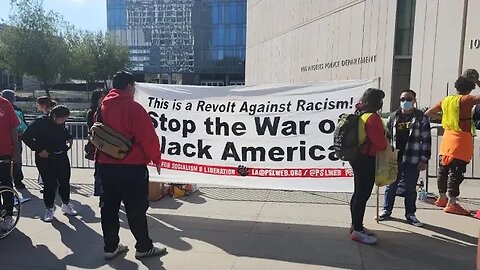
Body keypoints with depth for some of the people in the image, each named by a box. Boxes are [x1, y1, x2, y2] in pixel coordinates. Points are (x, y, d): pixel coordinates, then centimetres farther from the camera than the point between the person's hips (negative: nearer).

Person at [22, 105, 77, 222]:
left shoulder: (61, 123, 1)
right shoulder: (40, 122, -15)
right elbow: (26, 137, -14)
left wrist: (69, 138, 3)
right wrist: (39, 150, -18)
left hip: (62, 156, 5)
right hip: (45, 157, -5)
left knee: (65, 181, 8)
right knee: (50, 184, -2)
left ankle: (66, 205, 25)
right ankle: (49, 209, 15)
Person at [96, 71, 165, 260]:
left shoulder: (102, 107, 9)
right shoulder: (133, 107, -15)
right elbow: (148, 137, -16)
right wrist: (156, 158, -2)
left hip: (106, 165, 7)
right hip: (132, 167, -7)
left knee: (109, 207, 14)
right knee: (136, 209, 3)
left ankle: (110, 247, 23)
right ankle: (144, 247, 14)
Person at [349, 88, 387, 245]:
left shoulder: (359, 115, 11)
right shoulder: (372, 117, -18)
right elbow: (380, 143, -19)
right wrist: (385, 145, 3)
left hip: (358, 158, 10)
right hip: (367, 161, -10)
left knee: (358, 193, 15)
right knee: (363, 195, -4)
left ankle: (356, 226, 25)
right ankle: (358, 231, 2)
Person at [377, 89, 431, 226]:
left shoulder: (422, 118, -1)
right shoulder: (393, 117, 6)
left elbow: (426, 140, -2)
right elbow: (387, 137, 10)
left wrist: (424, 159, -7)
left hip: (412, 161, -2)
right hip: (394, 159, 2)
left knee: (410, 188, 8)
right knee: (391, 186, 11)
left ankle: (410, 214, 23)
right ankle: (386, 210, 26)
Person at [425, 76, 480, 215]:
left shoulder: (446, 100, 9)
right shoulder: (466, 99, -9)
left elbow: (428, 113, 17)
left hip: (448, 137, 7)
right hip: (461, 140, -7)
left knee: (443, 169, 13)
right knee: (456, 172, -5)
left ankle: (442, 198, 26)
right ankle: (451, 204, -3)